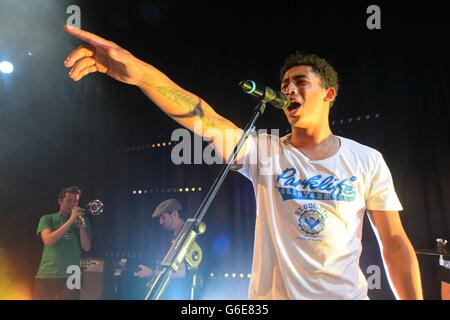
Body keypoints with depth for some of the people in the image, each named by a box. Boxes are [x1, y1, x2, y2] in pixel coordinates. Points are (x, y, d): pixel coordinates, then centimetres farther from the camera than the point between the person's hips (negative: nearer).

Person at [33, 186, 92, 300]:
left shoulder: (82, 220, 13)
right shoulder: (47, 219, 10)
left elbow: (86, 247, 2)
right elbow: (48, 240, -8)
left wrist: (81, 226, -11)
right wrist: (70, 220, -12)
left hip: (70, 276, 0)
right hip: (46, 275, 0)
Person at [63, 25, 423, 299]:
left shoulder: (367, 160, -2)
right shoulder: (263, 150, -5)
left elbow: (395, 242, 0)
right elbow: (207, 120, -23)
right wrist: (139, 70, -37)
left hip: (347, 293, 1)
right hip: (272, 294, 0)